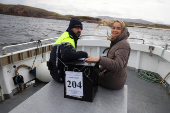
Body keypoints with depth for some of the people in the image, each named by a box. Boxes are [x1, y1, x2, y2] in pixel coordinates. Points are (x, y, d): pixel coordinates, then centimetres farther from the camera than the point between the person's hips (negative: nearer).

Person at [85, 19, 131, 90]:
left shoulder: (124, 45, -22)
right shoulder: (115, 42, 8)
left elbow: (117, 65, -34)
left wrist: (99, 59, -43)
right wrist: (98, 69, 11)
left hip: (114, 81, -9)